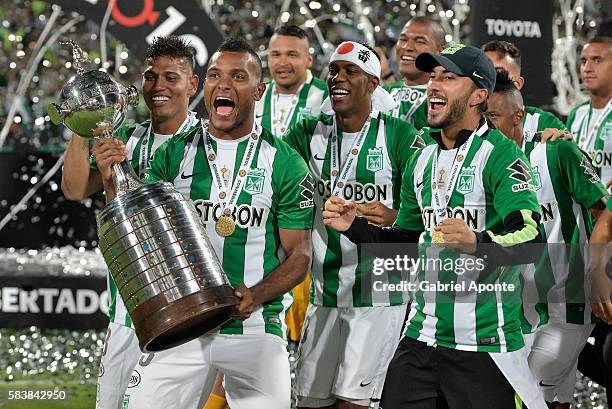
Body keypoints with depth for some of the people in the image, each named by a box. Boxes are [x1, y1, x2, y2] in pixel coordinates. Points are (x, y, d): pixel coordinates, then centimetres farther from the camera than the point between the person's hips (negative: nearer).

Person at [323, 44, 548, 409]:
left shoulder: (500, 154, -8)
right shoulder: (421, 162, 16)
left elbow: (531, 238, -21)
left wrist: (478, 243, -38)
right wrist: (354, 227, 11)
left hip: (485, 344, -7)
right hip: (423, 336, 7)